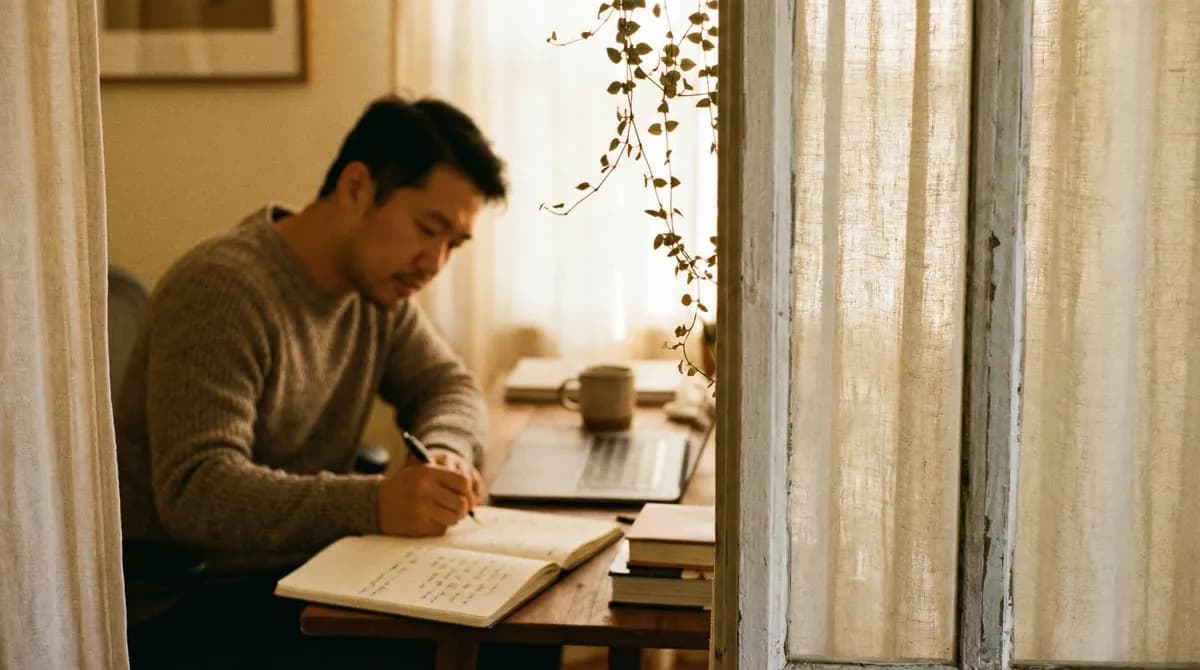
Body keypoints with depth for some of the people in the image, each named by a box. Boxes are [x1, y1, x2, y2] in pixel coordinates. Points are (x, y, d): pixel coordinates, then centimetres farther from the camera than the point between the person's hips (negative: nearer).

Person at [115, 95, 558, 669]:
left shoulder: (377, 283, 5)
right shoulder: (221, 290, -21)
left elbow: (448, 384, 13)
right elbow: (194, 490, -29)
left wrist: (446, 451, -12)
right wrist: (375, 503, -40)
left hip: (306, 567, 8)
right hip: (181, 606, -8)